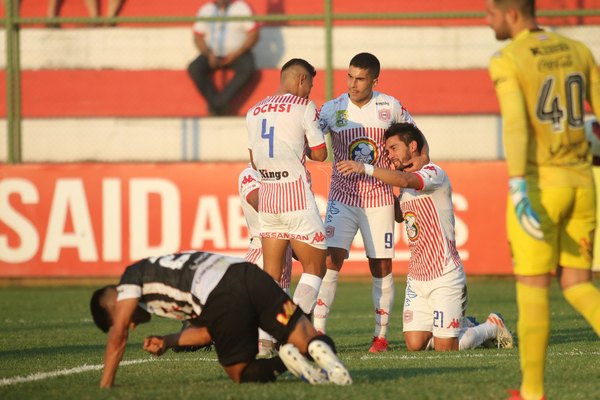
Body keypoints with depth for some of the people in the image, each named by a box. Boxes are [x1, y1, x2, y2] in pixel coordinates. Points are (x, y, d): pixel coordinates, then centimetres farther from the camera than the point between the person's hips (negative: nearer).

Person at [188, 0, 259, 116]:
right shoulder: (205, 10, 8)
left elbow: (253, 35, -6)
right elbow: (198, 37, 5)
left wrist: (236, 54, -16)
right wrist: (209, 54, -13)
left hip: (238, 53, -3)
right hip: (213, 54, 3)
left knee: (246, 69, -34)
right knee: (194, 68, -25)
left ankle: (218, 104, -36)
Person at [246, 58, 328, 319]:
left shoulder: (254, 112, 12)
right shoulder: (304, 107, -6)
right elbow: (320, 154, -4)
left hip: (266, 197, 6)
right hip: (297, 198, -6)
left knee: (271, 275, 9)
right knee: (315, 268, 2)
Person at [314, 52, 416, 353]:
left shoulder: (390, 107, -1)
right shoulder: (333, 109, -4)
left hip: (379, 198, 1)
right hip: (342, 197, -1)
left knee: (381, 268, 2)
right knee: (331, 260, -13)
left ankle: (381, 335, 12)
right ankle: (317, 331, -13)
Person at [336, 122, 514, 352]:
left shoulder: (434, 173, -11)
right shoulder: (404, 188, 16)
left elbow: (405, 180, -31)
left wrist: (366, 168, -37)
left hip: (444, 276, -8)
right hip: (416, 277, 8)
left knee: (444, 348, -7)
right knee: (414, 345, -2)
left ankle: (493, 328, 20)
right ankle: (464, 328, 25)